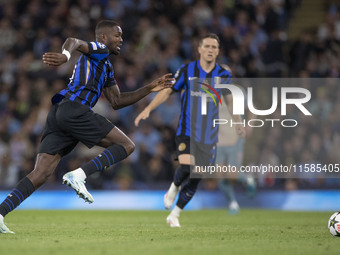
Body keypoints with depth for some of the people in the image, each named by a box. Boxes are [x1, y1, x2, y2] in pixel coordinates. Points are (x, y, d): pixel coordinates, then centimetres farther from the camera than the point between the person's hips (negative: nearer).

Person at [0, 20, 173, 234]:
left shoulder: (106, 67, 34)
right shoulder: (99, 50, 6)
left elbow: (116, 101, 36)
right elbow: (74, 42, -16)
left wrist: (150, 88, 34)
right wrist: (65, 56, -40)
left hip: (58, 113, 9)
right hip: (75, 109, -9)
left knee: (40, 174, -1)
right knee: (126, 145, -2)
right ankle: (79, 175, -18)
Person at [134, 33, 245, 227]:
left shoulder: (224, 75, 3)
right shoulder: (187, 71, -1)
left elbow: (230, 100, 15)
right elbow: (167, 91, 5)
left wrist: (238, 123, 4)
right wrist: (148, 109, -4)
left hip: (210, 135, 2)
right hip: (187, 130, -2)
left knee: (196, 178, 1)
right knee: (186, 167, -23)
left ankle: (174, 215, 16)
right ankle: (174, 187, 12)